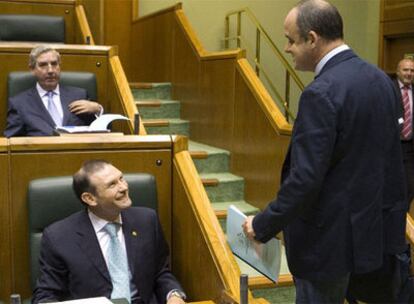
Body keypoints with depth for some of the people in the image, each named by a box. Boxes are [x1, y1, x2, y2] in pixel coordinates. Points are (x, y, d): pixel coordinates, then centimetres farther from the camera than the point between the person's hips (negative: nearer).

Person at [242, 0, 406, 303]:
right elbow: (389, 156, 10)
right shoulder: (380, 78, 4)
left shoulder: (322, 92, -23)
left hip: (331, 236, -8)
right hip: (374, 225, 9)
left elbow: (305, 178, -25)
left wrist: (263, 226, -14)